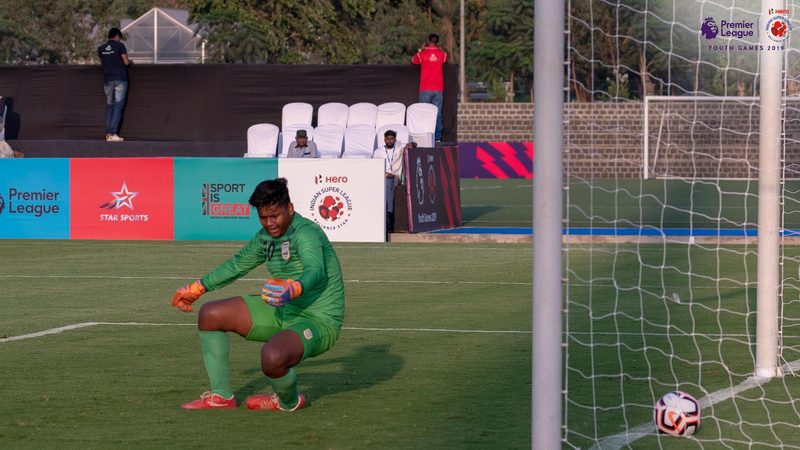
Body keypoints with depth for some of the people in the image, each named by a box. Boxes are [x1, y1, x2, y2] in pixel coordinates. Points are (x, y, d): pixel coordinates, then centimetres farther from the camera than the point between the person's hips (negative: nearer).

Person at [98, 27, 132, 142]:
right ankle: (113, 133, -12)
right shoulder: (119, 46, -4)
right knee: (118, 106, -4)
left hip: (108, 80, 4)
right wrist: (130, 62, 14)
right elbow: (126, 62, -7)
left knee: (109, 106, 9)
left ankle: (108, 134, 3)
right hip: (120, 79, -4)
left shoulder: (101, 49, 9)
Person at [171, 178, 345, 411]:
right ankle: (221, 396, 17)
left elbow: (316, 270, -41)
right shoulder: (266, 236, 5)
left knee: (272, 357, -39)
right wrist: (197, 289, 31)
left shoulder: (305, 233, -22)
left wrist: (293, 289, -64)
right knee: (210, 315, 7)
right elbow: (238, 264, 23)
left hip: (318, 320, -9)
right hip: (282, 312, 9)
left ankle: (290, 402, -1)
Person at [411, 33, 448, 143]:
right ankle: (437, 137, 0)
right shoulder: (442, 54, 2)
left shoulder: (422, 54, -2)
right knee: (437, 114, 3)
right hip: (438, 89, 1)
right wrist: (438, 49, 31)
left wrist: (421, 49, 26)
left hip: (425, 89, -1)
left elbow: (413, 60, 19)